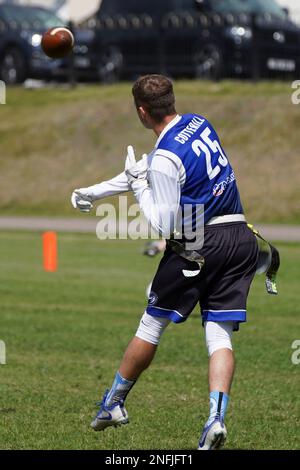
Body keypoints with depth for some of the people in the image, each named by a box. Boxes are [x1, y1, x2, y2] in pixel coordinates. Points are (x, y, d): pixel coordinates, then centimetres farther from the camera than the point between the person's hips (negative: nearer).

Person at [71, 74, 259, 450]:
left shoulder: (166, 157, -16)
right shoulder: (199, 124, 10)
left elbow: (165, 225, -14)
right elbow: (145, 168, 22)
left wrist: (138, 187, -1)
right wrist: (93, 192, 28)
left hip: (197, 246, -6)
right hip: (241, 238, 6)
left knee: (152, 325, 11)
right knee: (219, 334, 1)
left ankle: (114, 403, 25)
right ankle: (216, 417, -17)